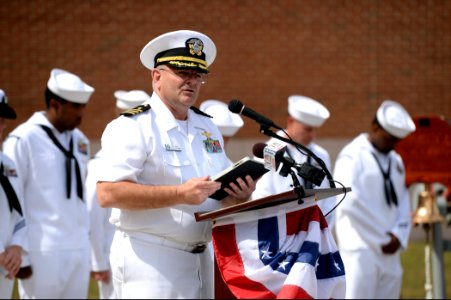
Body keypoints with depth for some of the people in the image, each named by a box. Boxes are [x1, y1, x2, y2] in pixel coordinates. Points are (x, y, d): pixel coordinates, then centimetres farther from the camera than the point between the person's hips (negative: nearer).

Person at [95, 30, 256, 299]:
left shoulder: (208, 128, 17)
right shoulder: (133, 127, -9)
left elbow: (220, 194, 23)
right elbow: (108, 193, -21)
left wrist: (240, 193, -2)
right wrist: (180, 194, -24)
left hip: (199, 258, 8)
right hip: (150, 261, -7)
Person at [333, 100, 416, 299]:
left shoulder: (396, 161, 19)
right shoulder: (352, 157, -5)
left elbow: (403, 202, 18)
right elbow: (351, 203, -14)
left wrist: (399, 235, -1)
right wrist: (382, 239, -11)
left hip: (389, 252, 7)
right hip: (361, 250, -7)